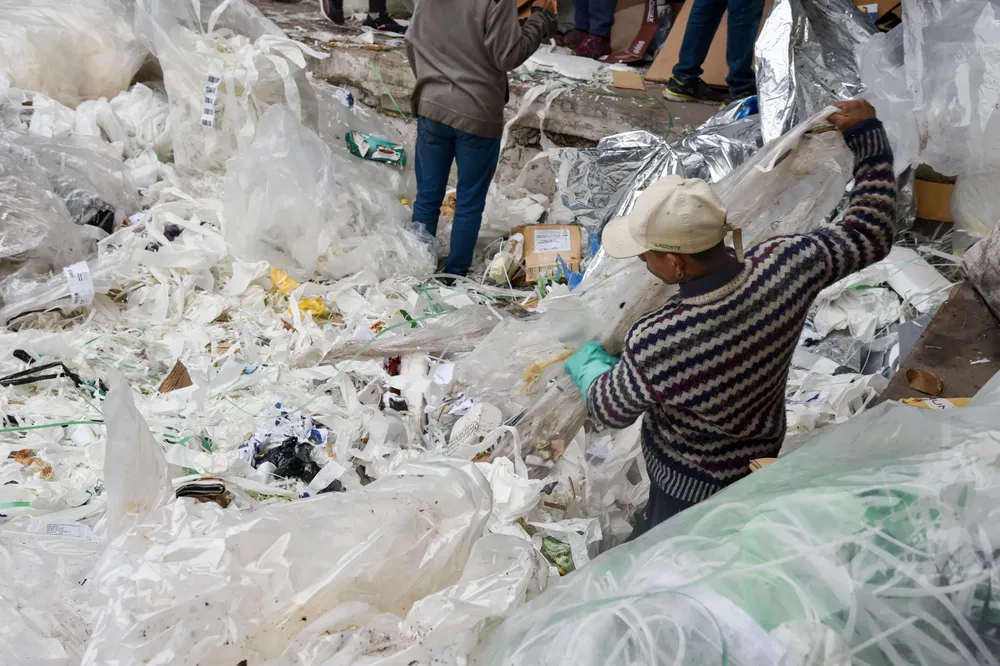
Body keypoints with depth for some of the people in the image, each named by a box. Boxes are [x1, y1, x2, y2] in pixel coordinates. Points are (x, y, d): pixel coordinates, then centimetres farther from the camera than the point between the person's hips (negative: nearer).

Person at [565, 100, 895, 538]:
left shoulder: (653, 346, -40)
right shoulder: (787, 266, -28)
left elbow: (610, 410, -17)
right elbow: (870, 237, -7)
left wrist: (585, 361, 5)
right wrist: (869, 135, 0)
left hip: (687, 492, -5)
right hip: (763, 459, 6)